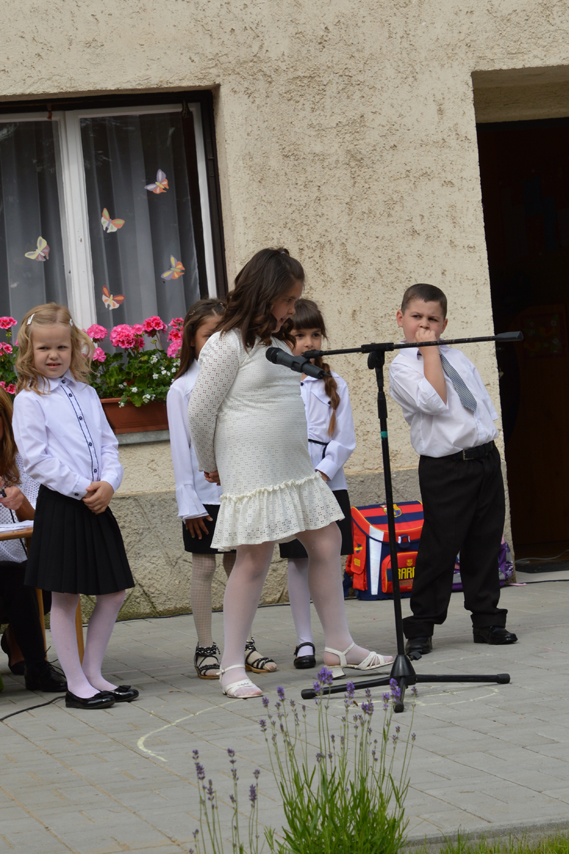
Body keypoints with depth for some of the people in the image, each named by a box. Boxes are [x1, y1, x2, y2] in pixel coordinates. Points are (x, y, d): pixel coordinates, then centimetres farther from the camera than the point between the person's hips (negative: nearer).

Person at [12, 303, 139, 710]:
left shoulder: (86, 394, 13)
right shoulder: (29, 400, -6)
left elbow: (108, 444, 12)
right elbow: (36, 458, -12)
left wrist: (109, 483, -7)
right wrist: (81, 489, -16)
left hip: (97, 504, 6)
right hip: (60, 507, -6)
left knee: (114, 592, 8)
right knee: (65, 598, 0)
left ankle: (93, 674, 20)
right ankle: (76, 684, 7)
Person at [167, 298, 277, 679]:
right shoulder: (182, 388, -2)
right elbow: (180, 447, -4)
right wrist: (189, 501, -8)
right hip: (205, 492, -3)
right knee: (204, 567, 2)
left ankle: (244, 644, 17)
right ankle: (206, 648, 9)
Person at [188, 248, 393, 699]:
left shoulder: (278, 342, 15)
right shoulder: (227, 345, -11)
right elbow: (200, 412, -8)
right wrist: (210, 465, 3)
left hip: (296, 466, 9)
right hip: (252, 472, -8)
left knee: (327, 543, 7)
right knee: (255, 559, -7)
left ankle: (339, 644, 18)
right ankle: (232, 665, 1)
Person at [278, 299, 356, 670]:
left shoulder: (334, 384, 6)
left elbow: (345, 440, 2)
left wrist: (321, 473, -11)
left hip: (329, 482, 2)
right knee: (298, 561, 1)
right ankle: (304, 641, 7)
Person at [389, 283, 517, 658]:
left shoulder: (459, 358, 15)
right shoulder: (402, 366, -5)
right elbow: (435, 401, -21)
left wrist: (488, 442, 12)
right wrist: (429, 351, -15)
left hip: (486, 458, 6)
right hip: (445, 468, -6)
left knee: (486, 543, 10)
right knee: (439, 547, -5)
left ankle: (487, 620, 20)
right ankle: (420, 630, 4)